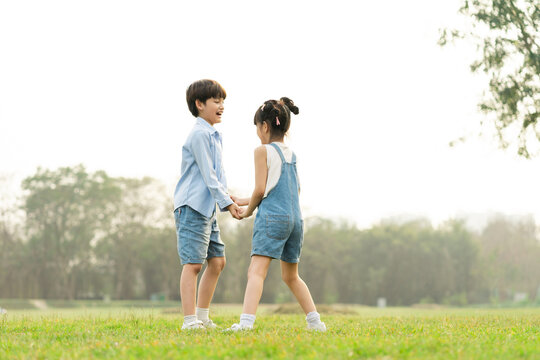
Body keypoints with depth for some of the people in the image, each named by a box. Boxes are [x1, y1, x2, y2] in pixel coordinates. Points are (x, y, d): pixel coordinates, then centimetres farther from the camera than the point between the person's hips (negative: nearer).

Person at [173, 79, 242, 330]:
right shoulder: (199, 135, -12)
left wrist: (228, 198, 9)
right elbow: (207, 175, -17)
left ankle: (202, 317, 18)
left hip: (207, 208, 10)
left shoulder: (214, 136, 19)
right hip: (192, 206, -10)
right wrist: (227, 203, -18)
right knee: (193, 263, -11)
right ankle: (190, 321, -11)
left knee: (217, 261, 10)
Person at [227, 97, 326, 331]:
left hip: (272, 217, -7)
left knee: (256, 270, -16)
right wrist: (244, 202, 29)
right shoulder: (291, 154, 18)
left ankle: (246, 321, -32)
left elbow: (260, 189, -8)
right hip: (295, 219, 7)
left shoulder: (263, 151, -2)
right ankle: (315, 322, 19)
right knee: (291, 277, 20)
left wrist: (248, 211, 11)